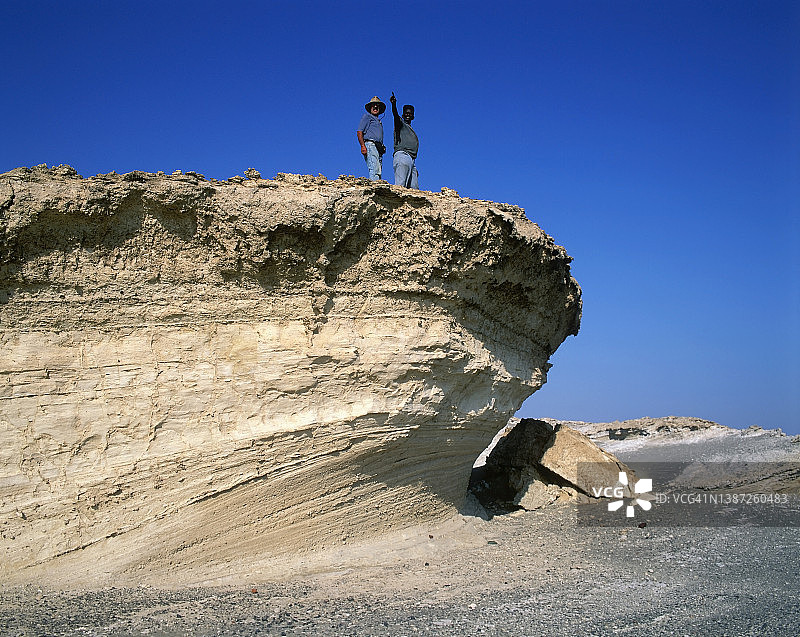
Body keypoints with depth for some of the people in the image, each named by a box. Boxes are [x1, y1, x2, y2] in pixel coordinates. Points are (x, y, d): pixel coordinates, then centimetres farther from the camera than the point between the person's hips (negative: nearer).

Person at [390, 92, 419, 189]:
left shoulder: (411, 130, 32)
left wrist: (414, 169, 26)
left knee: (414, 188, -6)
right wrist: (394, 105, -33)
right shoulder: (400, 124, 12)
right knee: (400, 185, -23)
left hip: (412, 159, 8)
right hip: (402, 155, -8)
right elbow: (395, 115, -11)